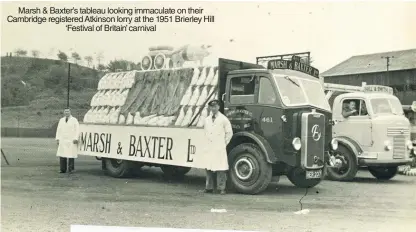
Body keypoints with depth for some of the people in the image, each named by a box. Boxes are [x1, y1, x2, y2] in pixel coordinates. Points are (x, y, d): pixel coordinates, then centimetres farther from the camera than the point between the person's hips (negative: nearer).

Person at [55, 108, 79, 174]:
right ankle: (63, 169, 4)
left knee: (71, 155, -6)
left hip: (71, 141, -4)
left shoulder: (74, 120, 4)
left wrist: (76, 139, -12)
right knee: (62, 156, -1)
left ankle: (71, 169, 1)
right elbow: (58, 130, 16)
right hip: (62, 141, 4)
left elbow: (77, 130, -2)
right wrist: (57, 139, 6)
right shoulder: (61, 120, 16)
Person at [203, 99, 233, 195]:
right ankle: (209, 188, 12)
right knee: (209, 168, 5)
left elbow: (229, 133, 2)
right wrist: (206, 143, 13)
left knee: (221, 169, -6)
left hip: (220, 148, -4)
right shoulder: (207, 120, 13)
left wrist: (224, 143, 1)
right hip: (209, 148, 5)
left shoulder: (223, 119, -1)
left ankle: (221, 188, -1)